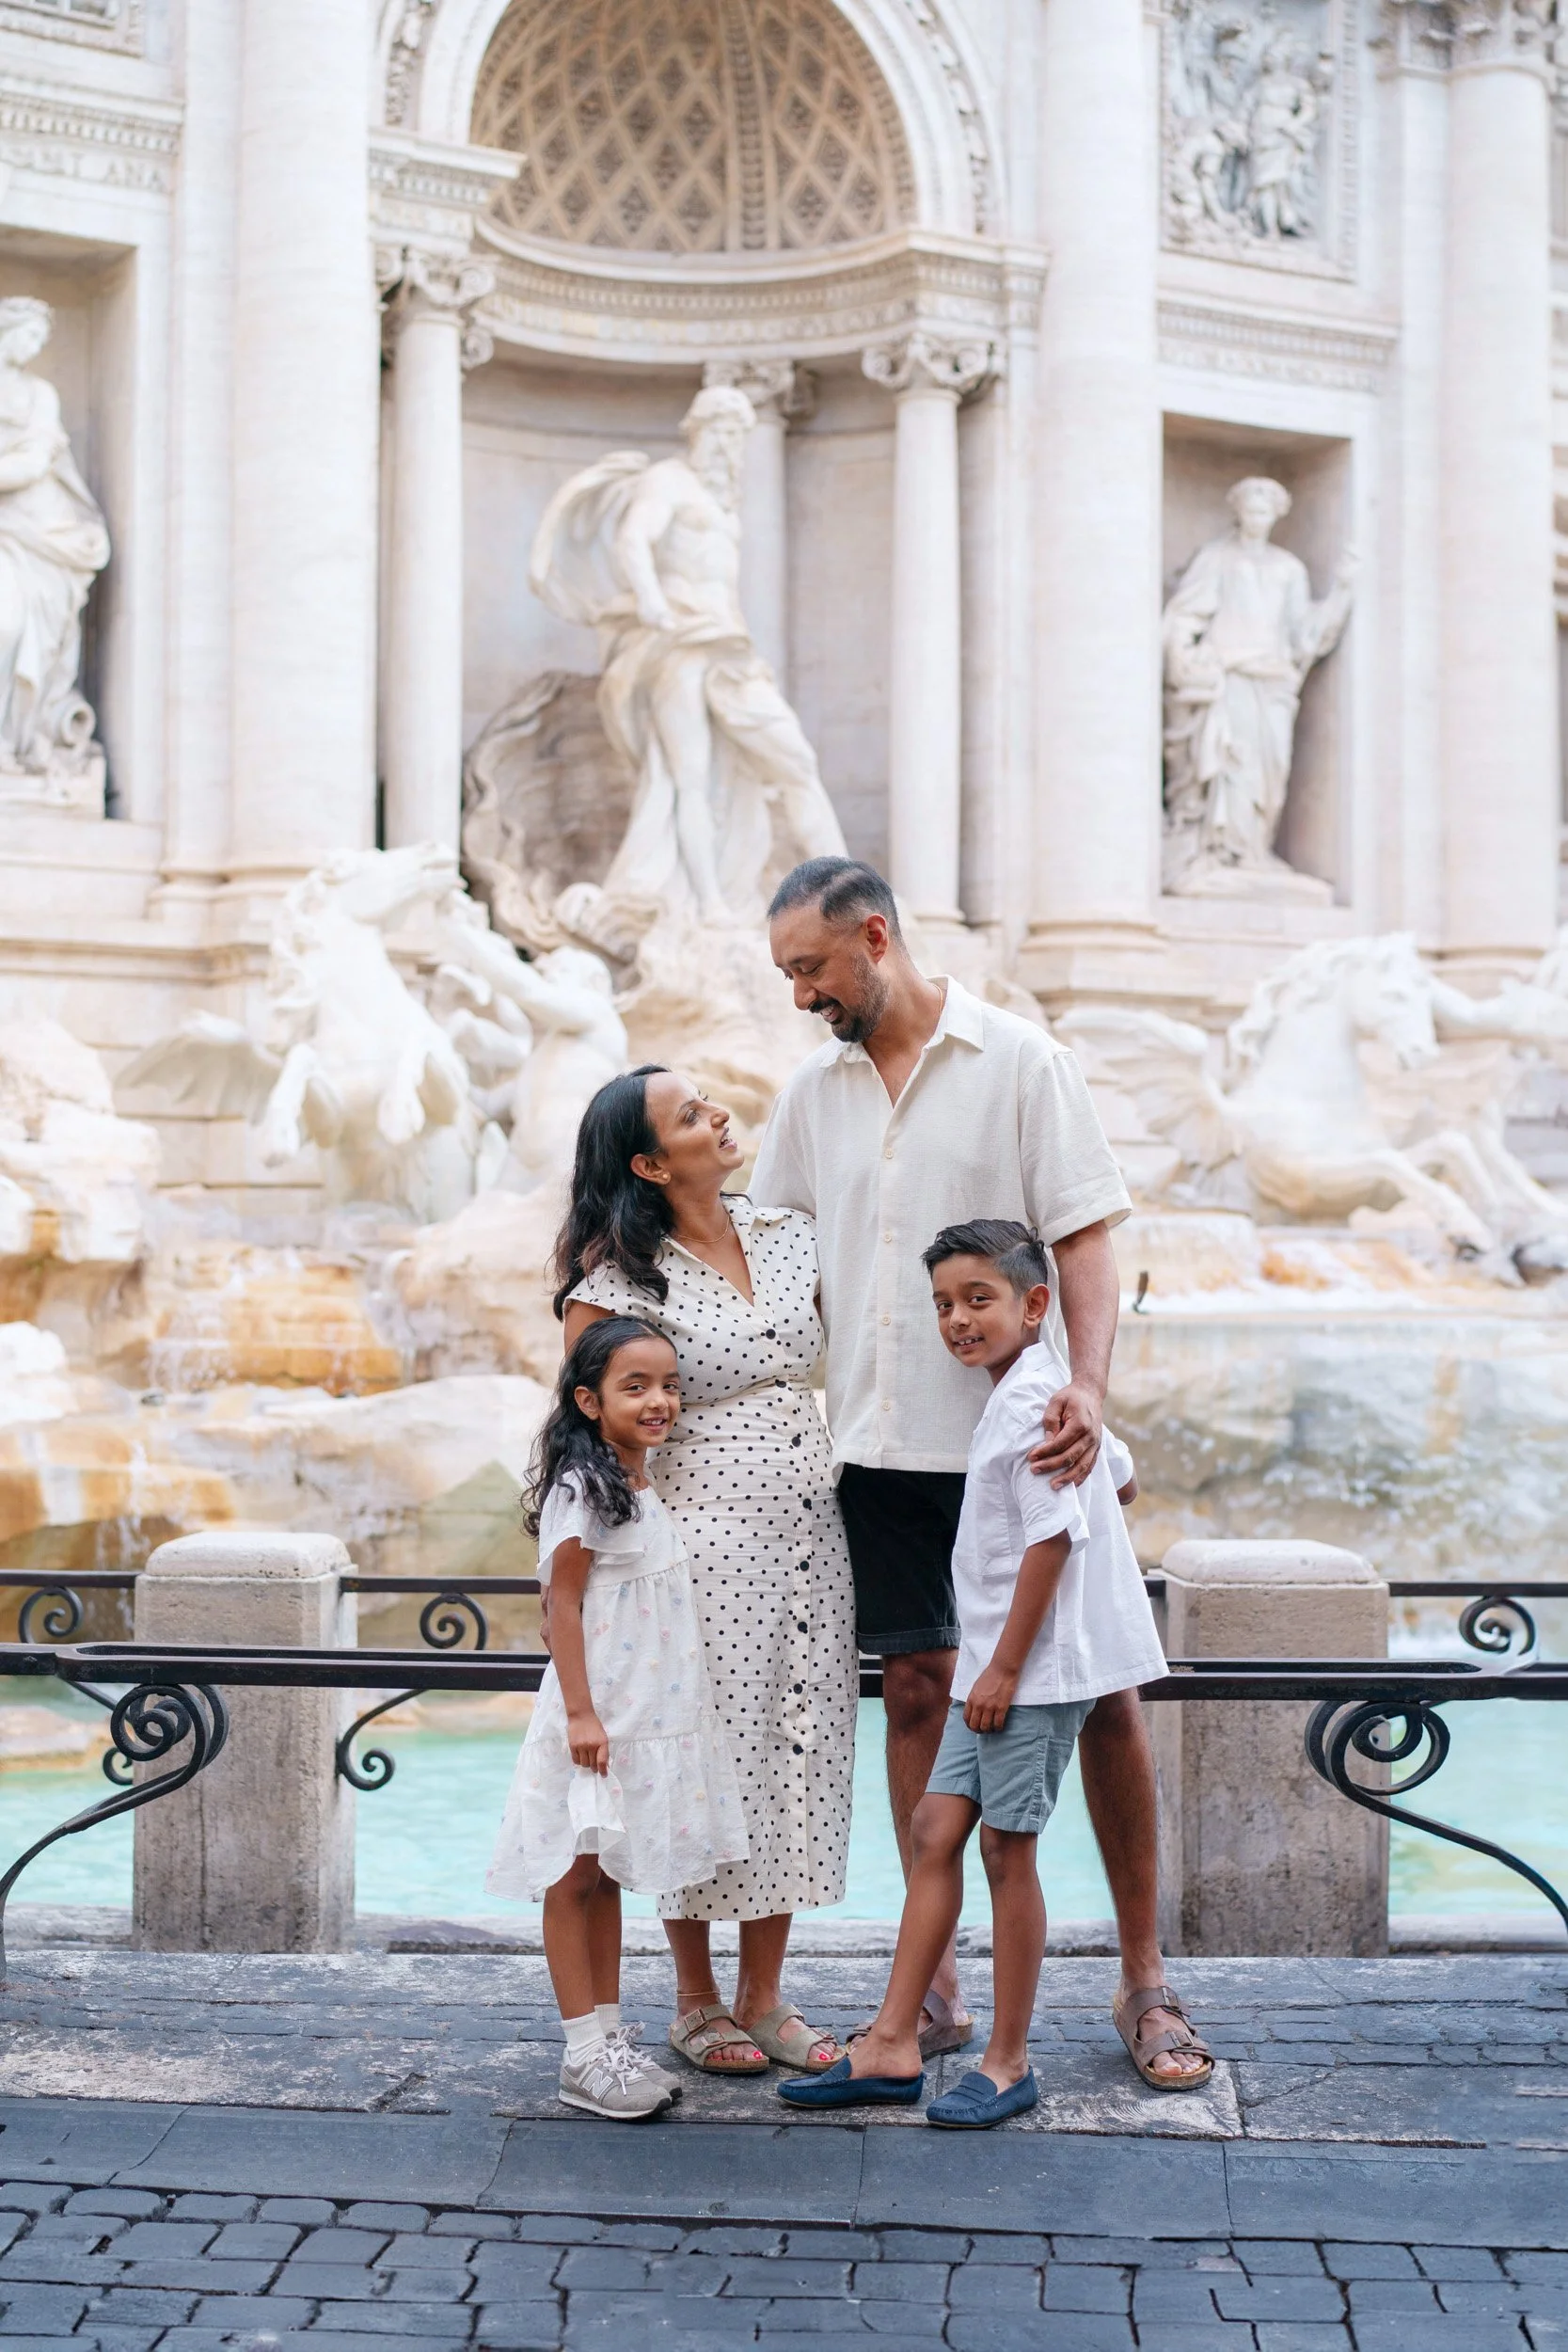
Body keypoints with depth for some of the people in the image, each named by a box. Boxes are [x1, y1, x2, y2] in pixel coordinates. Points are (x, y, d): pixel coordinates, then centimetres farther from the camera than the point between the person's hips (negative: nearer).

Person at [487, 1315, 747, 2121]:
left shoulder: (645, 1492, 12)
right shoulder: (582, 1490, -14)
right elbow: (562, 1605, -16)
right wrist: (580, 1713, -20)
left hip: (650, 1717, 8)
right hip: (595, 1721, -8)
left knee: (607, 1877, 14)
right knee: (574, 1878, 0)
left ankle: (610, 2036, 20)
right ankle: (583, 2055, 3)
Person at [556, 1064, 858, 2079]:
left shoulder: (791, 1235, 9)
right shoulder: (618, 1280, -8)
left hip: (809, 1536, 6)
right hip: (704, 1537, -5)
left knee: (799, 1754, 7)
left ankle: (763, 1997, 19)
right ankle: (697, 2003, 17)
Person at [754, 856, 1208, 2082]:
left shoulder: (1021, 1062, -3)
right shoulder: (812, 1095, 10)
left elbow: (1086, 1241, -8)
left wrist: (1087, 1385, -23)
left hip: (1017, 1434, -4)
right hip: (880, 1444, 4)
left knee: (1098, 1691, 0)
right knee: (917, 1690, 6)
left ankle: (1145, 1974, 13)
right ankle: (935, 1986, 14)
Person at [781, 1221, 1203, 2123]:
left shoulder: (1031, 1398, -15)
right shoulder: (1043, 1392, 14)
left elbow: (1054, 1537, -20)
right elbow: (1122, 1481, 25)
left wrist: (1006, 1667, -18)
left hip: (1037, 1661, -10)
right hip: (997, 1658, 10)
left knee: (1006, 1845, -3)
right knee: (938, 1830, 7)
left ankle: (1008, 2063, 9)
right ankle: (892, 2047, 9)